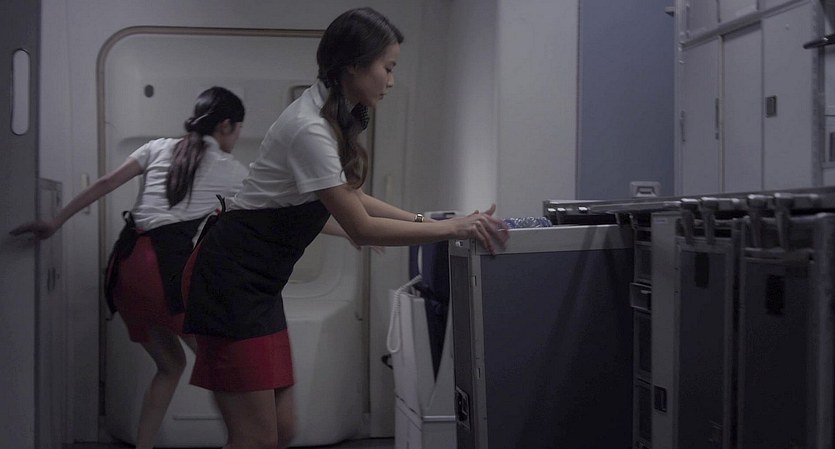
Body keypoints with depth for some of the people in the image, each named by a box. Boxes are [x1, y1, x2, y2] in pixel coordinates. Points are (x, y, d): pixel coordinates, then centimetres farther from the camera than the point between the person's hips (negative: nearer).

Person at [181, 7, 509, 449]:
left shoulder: (332, 115, 7)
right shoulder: (310, 130, -23)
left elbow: (352, 198, 17)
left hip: (257, 283, 10)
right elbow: (361, 229, -19)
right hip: (229, 280, -10)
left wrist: (426, 219, 7)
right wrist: (451, 229, -16)